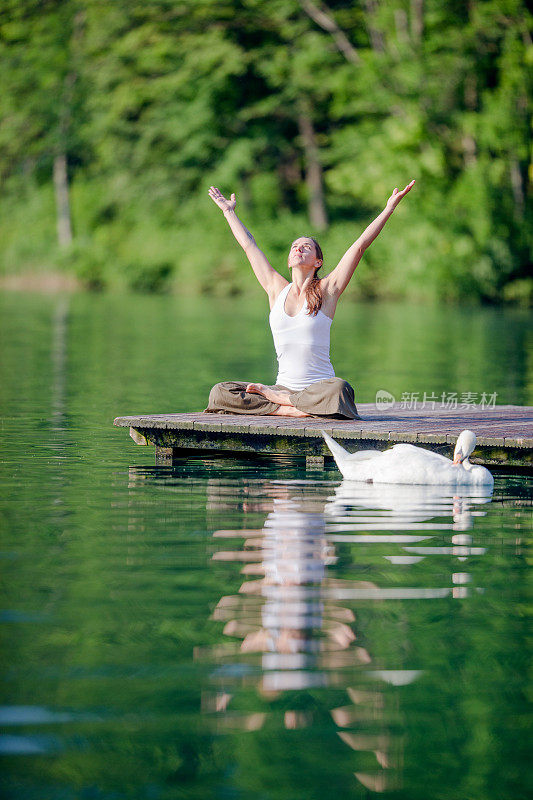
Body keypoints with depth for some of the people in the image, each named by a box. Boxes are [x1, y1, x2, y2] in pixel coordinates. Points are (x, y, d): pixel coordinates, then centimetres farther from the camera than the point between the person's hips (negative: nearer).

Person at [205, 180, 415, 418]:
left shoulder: (326, 291, 3)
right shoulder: (277, 289, 12)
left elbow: (360, 245, 1)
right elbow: (248, 245, 24)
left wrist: (389, 209, -1)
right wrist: (229, 211, 34)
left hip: (318, 387, -3)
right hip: (284, 385, 3)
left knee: (338, 389, -40)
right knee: (219, 393, -18)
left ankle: (272, 396, -19)